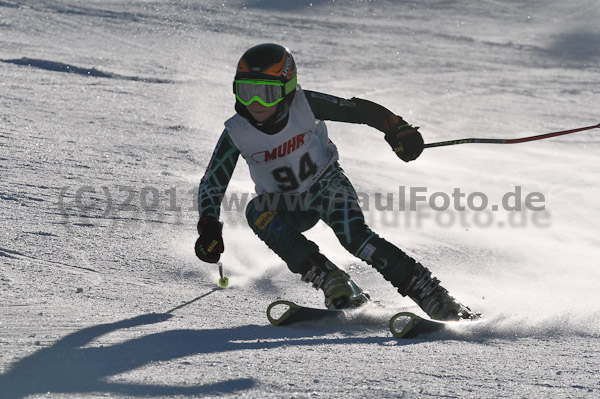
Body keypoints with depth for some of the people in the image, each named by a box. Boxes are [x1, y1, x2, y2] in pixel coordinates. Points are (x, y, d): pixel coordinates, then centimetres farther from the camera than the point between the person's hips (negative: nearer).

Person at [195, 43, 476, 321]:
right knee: (257, 212, -32)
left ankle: (435, 298, -30)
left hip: (327, 185, -2)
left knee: (354, 235, -31)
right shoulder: (236, 134, -18)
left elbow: (357, 110, -13)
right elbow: (211, 184, -10)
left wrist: (397, 128, -25)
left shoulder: (305, 105, -22)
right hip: (285, 205, 2)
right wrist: (208, 228, -24)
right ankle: (335, 285, -31)